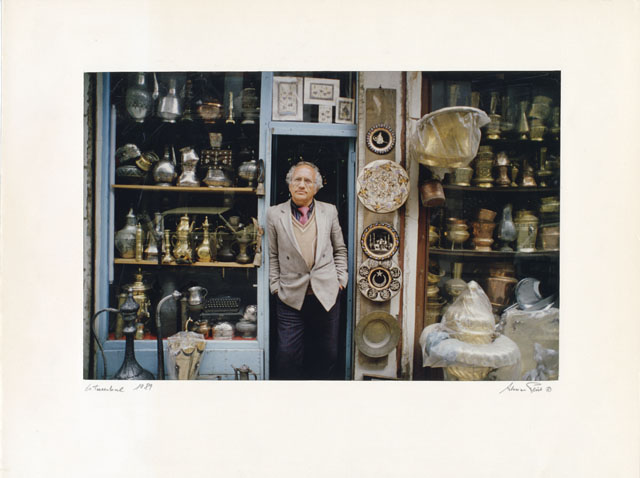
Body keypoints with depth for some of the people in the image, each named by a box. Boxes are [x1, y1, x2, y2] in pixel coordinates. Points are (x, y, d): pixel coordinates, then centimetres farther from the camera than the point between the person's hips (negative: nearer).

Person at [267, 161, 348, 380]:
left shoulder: (329, 211, 7)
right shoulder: (275, 214, 3)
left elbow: (340, 249, 15)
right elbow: (272, 255, 7)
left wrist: (341, 279, 7)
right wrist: (276, 286, 2)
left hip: (326, 294, 2)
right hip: (291, 296, -1)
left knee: (327, 354, 10)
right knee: (288, 354, -1)